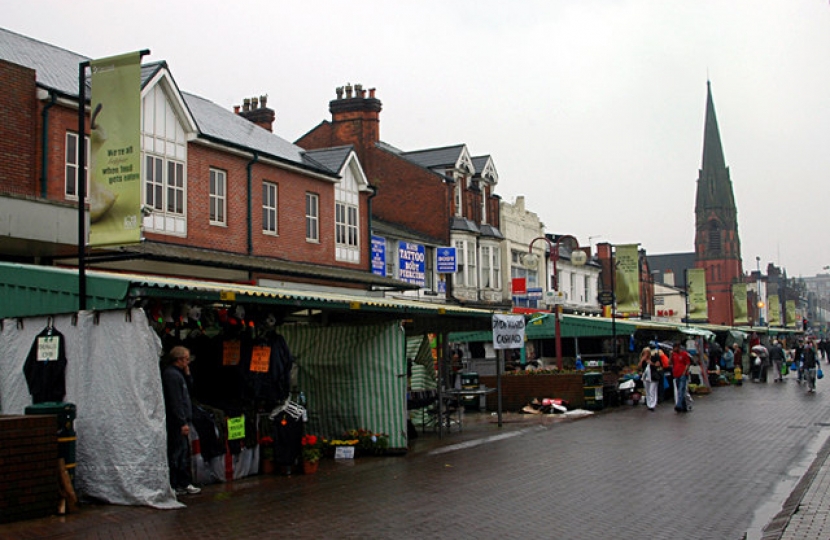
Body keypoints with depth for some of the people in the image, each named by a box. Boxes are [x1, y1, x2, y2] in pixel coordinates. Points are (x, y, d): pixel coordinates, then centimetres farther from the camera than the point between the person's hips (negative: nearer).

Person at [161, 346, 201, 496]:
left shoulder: (177, 373, 17)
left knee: (184, 454, 14)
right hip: (176, 422, -11)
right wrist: (182, 423, -21)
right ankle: (174, 486, -1)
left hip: (179, 421, 11)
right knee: (176, 454, -6)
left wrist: (187, 375, 11)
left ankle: (185, 484, 21)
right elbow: (175, 402, -20)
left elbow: (187, 392, 23)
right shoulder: (172, 375, -15)